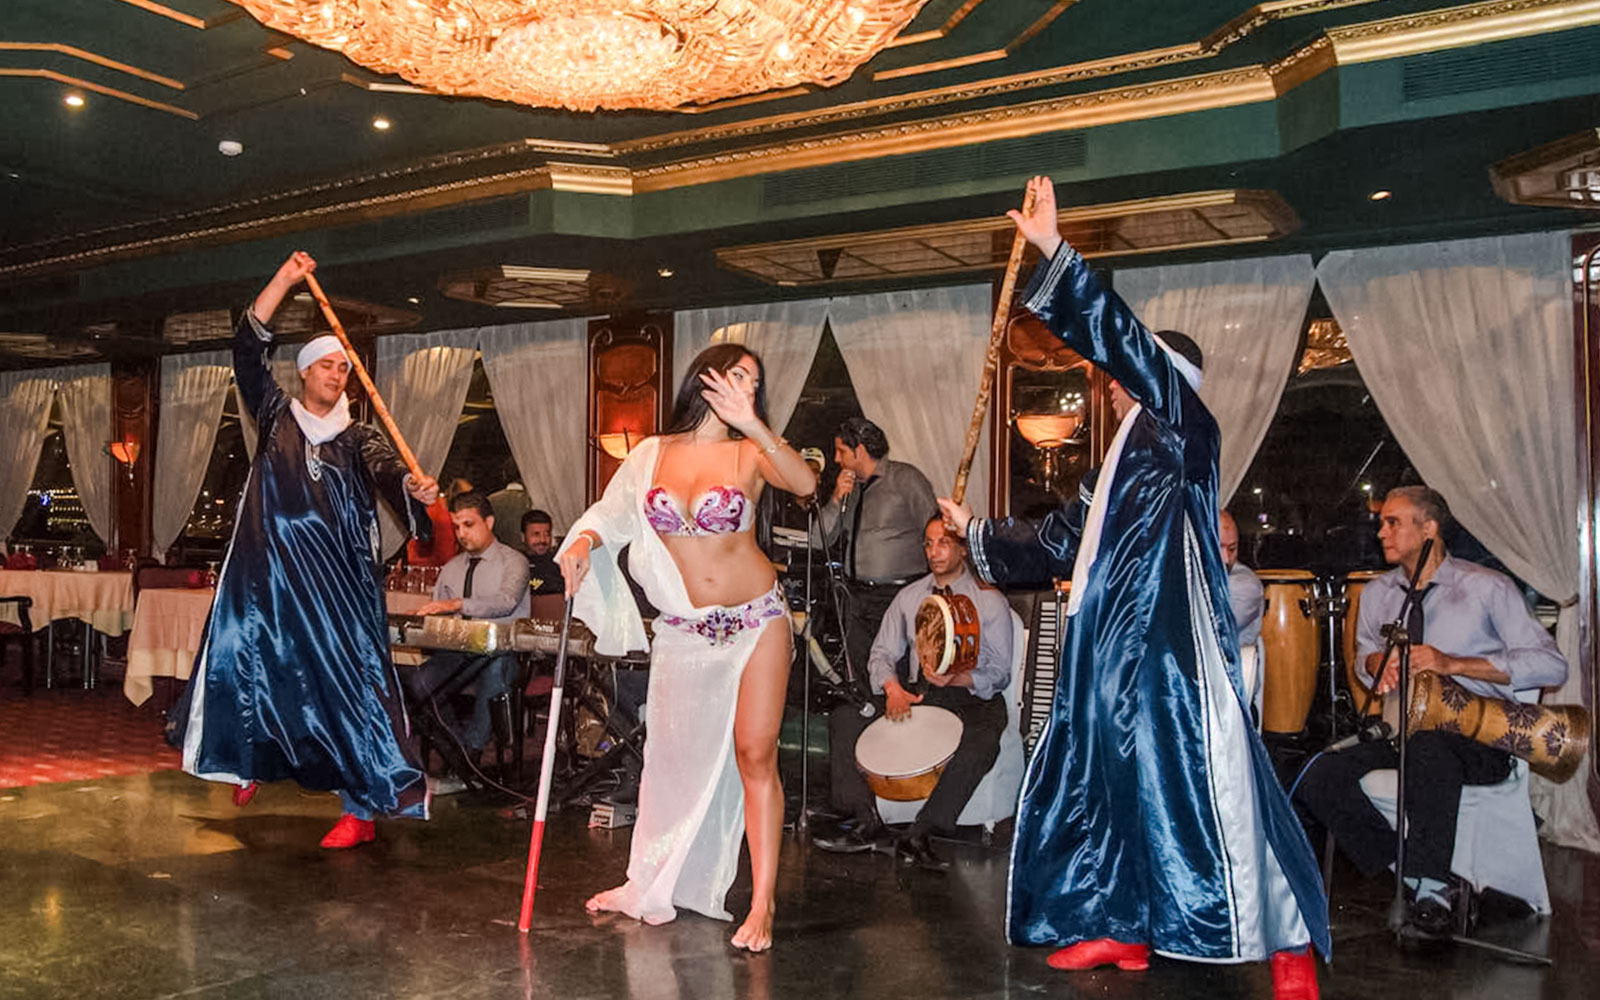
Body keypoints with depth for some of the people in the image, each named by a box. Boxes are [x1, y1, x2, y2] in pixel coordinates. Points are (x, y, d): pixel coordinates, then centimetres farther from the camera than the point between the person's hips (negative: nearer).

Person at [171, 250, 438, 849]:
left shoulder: (358, 438, 9)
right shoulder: (277, 417, 10)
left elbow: (385, 468, -11)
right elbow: (247, 349, 3)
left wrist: (413, 486, -35)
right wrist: (284, 279, -3)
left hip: (336, 581, -1)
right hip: (269, 574, 2)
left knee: (347, 680, -6)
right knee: (251, 663, 8)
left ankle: (361, 808, -5)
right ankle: (250, 762, 36)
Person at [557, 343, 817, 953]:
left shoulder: (750, 453, -4)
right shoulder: (652, 455, 3)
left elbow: (805, 484, -23)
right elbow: (612, 513, 10)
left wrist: (750, 422, -33)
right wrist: (584, 541, -11)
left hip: (755, 621, -2)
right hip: (683, 630, 2)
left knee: (754, 756, -3)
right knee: (674, 757, 11)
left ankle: (761, 905, 5)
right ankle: (652, 888, 28)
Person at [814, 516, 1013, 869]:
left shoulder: (989, 602, 2)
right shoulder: (908, 597, 14)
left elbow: (999, 673, -1)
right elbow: (882, 653, 9)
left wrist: (959, 679, -21)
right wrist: (893, 688, -13)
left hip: (971, 698, -4)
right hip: (913, 694, 4)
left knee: (982, 743, -37)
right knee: (843, 717, -16)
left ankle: (918, 835, -31)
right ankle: (867, 823, -19)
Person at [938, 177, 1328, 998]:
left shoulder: (1184, 434, -1)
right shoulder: (1121, 469, 24)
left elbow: (1124, 340, -14)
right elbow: (1060, 542, 32)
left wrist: (1053, 251, -15)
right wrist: (977, 531, 37)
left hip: (1174, 646, -10)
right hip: (1114, 649, 10)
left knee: (1203, 787, -10)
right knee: (1103, 778, 11)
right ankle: (1123, 927, 24)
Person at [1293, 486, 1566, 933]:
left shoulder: (1487, 587, -2)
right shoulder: (1377, 594, 14)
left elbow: (1551, 665, -9)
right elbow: (1365, 651, 30)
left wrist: (1452, 663, -18)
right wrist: (1376, 661, 3)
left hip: (1478, 738, -5)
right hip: (1399, 730, 5)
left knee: (1426, 747, -41)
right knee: (1317, 778, -20)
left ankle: (1432, 889, -24)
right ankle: (1407, 872, -7)